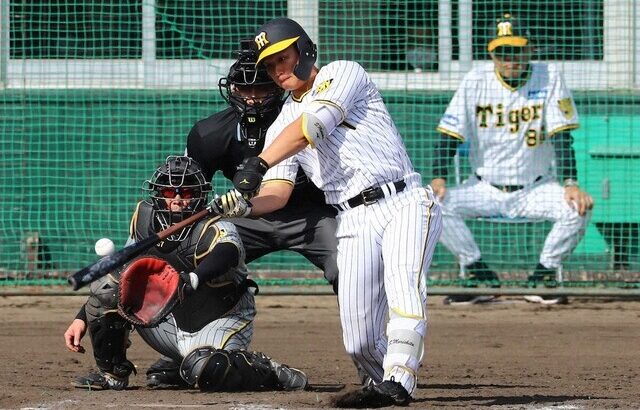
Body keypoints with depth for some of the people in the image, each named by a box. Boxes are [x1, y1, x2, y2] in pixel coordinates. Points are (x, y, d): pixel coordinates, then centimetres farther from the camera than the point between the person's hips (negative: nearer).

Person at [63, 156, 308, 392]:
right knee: (106, 286, -9)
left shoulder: (216, 229, -24)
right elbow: (121, 272, 7)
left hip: (221, 323, -6)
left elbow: (227, 252, -50)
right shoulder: (146, 220, -5)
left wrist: (192, 280, -71)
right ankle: (112, 373, 3)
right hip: (175, 321, 6)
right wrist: (82, 318, 1)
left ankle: (270, 372, -9)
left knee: (207, 373, -38)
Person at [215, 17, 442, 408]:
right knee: (359, 340, -8)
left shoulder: (343, 73, 2)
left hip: (405, 204, -5)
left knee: (402, 277, -33)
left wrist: (259, 163, -27)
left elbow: (315, 125, -16)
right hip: (355, 222, 5)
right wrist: (247, 204, -17)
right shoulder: (282, 127, 18)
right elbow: (278, 192, 7)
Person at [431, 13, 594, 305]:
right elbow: (450, 135, -6)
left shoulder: (549, 78, -8)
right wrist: (438, 178, -22)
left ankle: (544, 274, -6)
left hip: (536, 188, -1)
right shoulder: (475, 81, -5)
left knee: (579, 208, -29)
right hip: (485, 189, 1)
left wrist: (571, 183, -24)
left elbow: (561, 136, -11)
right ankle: (481, 276, -6)